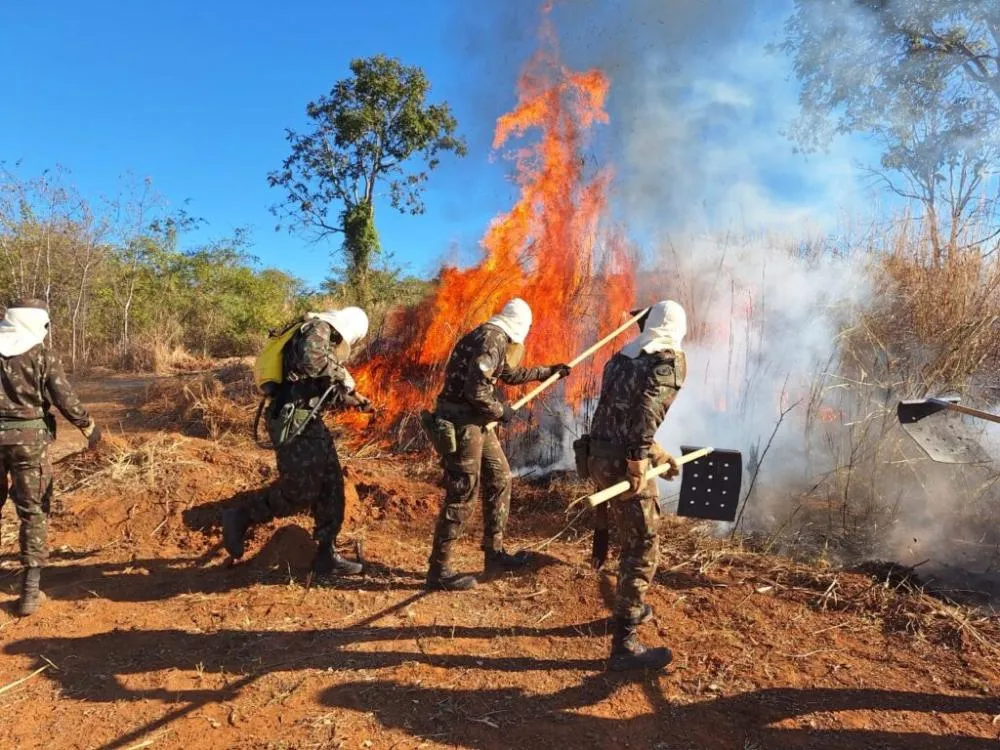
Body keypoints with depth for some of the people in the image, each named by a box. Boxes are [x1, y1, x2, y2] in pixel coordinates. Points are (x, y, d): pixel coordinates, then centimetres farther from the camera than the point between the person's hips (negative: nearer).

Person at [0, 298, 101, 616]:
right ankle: (30, 591, 6)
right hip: (29, 439, -3)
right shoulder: (42, 354, -7)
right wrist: (88, 426, 8)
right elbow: (65, 398, -6)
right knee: (34, 512, 5)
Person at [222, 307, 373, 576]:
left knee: (331, 486, 8)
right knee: (300, 489, -10)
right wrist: (342, 375, -14)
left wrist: (352, 401, 27)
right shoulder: (318, 328, -6)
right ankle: (240, 519, 10)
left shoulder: (329, 341, 22)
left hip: (310, 422, 10)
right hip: (292, 423, -10)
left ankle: (326, 555, 14)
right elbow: (310, 360, -29)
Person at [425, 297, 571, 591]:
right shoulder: (491, 340, -18)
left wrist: (547, 372, 40)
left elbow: (511, 374, 33)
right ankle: (439, 572, 5)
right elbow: (476, 392, -26)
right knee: (461, 496, -5)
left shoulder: (495, 339, 14)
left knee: (499, 479, 16)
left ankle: (494, 555, 26)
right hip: (463, 424, -10)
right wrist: (502, 411, -10)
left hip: (476, 423, 10)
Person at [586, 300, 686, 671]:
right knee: (643, 550, 1)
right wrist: (640, 460, -23)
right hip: (625, 463, -8)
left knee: (631, 540, 26)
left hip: (601, 456, 8)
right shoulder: (670, 360, -6)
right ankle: (624, 645, 6)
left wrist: (660, 455, 30)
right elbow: (647, 408, -24)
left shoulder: (622, 357, 18)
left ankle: (630, 608, 44)